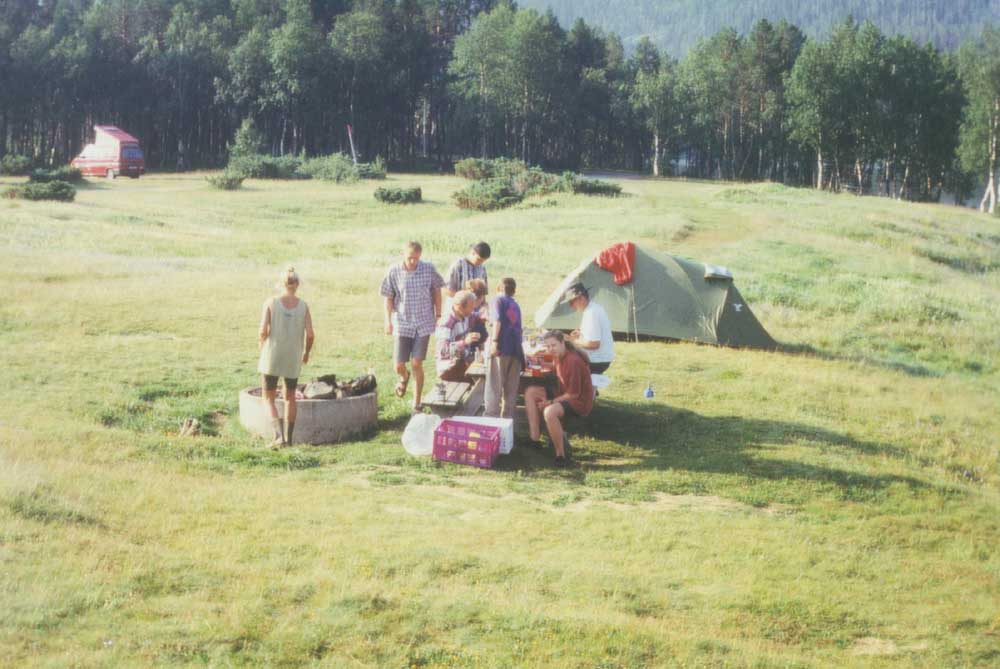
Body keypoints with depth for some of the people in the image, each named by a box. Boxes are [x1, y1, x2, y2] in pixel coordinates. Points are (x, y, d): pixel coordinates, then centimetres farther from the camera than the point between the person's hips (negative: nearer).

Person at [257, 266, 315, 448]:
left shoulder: (271, 303, -7)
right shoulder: (303, 306, -3)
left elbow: (263, 331, -13)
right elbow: (310, 335, -8)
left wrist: (261, 345, 8)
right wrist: (306, 352, 10)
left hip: (271, 357, -2)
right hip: (293, 359, 2)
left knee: (268, 399, 9)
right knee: (290, 397, 22)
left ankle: (279, 435, -10)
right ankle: (289, 437, 25)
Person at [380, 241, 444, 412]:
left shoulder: (428, 269, -6)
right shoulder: (393, 271, -8)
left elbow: (436, 290, 9)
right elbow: (389, 298, 1)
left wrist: (438, 314, 8)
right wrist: (388, 321, 0)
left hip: (423, 323, 0)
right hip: (402, 324, 1)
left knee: (416, 364, -3)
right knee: (399, 366, 2)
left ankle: (417, 403, 10)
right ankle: (404, 378, 40)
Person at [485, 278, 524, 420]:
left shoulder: (497, 300, 4)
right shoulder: (515, 305, 24)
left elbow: (497, 321, -12)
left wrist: (494, 341, -19)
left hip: (501, 349, -6)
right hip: (516, 349, 6)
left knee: (494, 386, -4)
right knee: (511, 388, 9)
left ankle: (492, 417, -9)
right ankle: (507, 418, 10)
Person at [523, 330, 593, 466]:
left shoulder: (573, 361, -24)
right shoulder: (559, 357, 4)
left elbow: (573, 393, -21)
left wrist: (551, 402, -15)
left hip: (580, 401, -10)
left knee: (549, 412, -37)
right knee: (530, 392, 7)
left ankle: (561, 456, -25)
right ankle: (534, 439, -2)